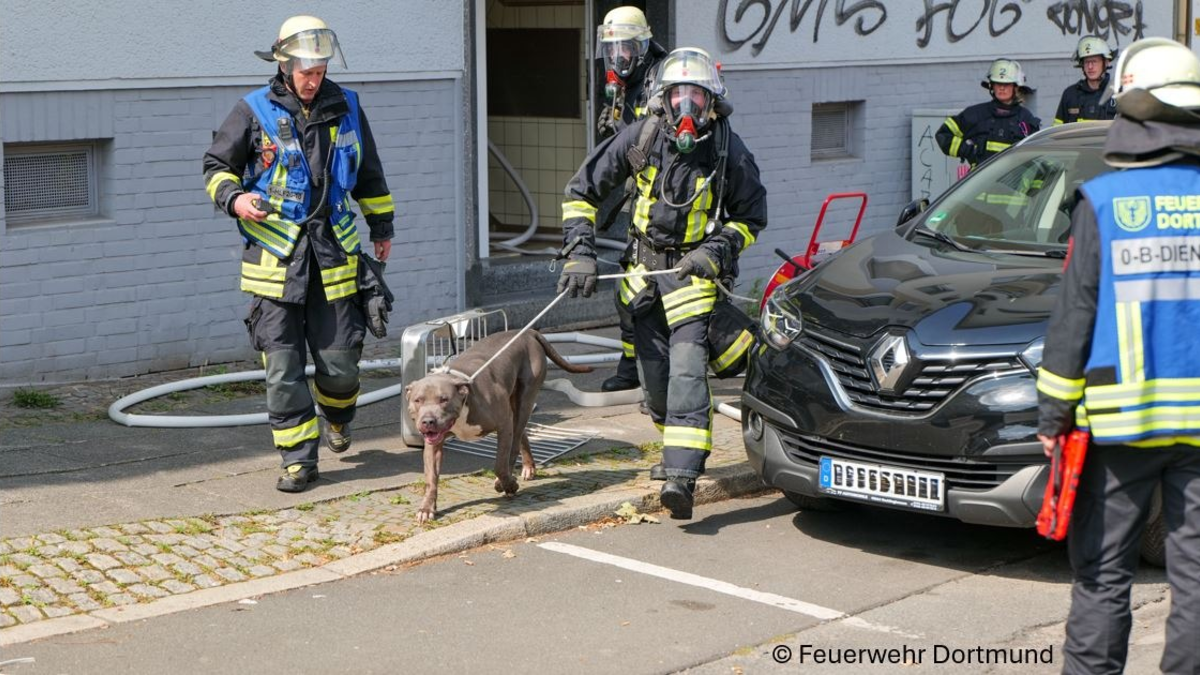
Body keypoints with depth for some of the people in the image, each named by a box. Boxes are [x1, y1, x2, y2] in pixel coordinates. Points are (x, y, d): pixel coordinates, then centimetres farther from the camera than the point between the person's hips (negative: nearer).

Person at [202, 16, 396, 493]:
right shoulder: (254, 112, -2)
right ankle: (298, 458, 6)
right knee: (282, 366, -3)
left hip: (333, 254, 2)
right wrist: (234, 198, -13)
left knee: (340, 361, 3)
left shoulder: (345, 108, 8)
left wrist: (381, 225, 27)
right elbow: (216, 165, 7)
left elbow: (368, 172, 21)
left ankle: (337, 418, 36)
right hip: (276, 256, -2)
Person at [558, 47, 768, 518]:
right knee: (653, 374, 9)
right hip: (643, 269, 3)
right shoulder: (640, 138, -7)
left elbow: (751, 216, 3)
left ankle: (682, 477, -24)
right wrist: (580, 252, -7)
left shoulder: (729, 152, -11)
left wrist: (716, 250, -14)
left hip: (693, 272, -3)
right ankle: (677, 448, 35)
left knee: (687, 369, -18)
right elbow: (582, 191, 1)